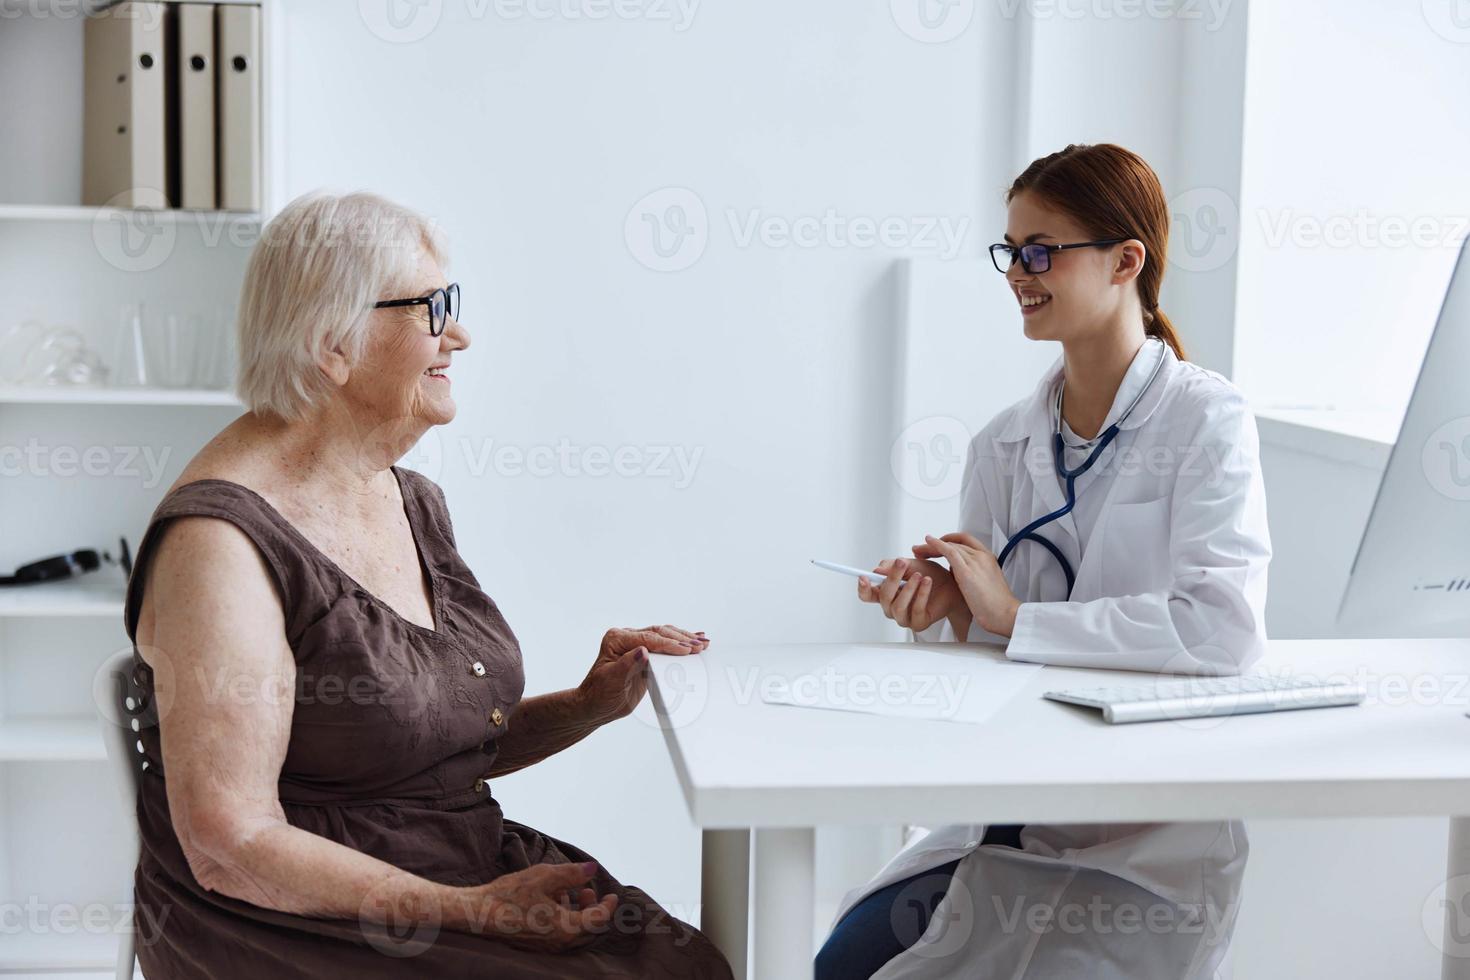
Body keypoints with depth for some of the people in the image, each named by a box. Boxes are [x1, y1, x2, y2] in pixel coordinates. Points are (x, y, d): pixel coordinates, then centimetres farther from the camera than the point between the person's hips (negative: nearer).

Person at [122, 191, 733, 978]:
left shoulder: (413, 501, 9)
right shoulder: (223, 537, -17)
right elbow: (231, 848, -20)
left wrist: (589, 707, 3)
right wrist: (473, 912, -19)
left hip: (473, 868, 7)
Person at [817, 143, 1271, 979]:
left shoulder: (1206, 418, -9)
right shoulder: (1004, 444, 7)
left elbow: (1223, 628, -23)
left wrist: (1013, 616, -19)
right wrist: (946, 610, -11)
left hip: (1151, 848, -5)